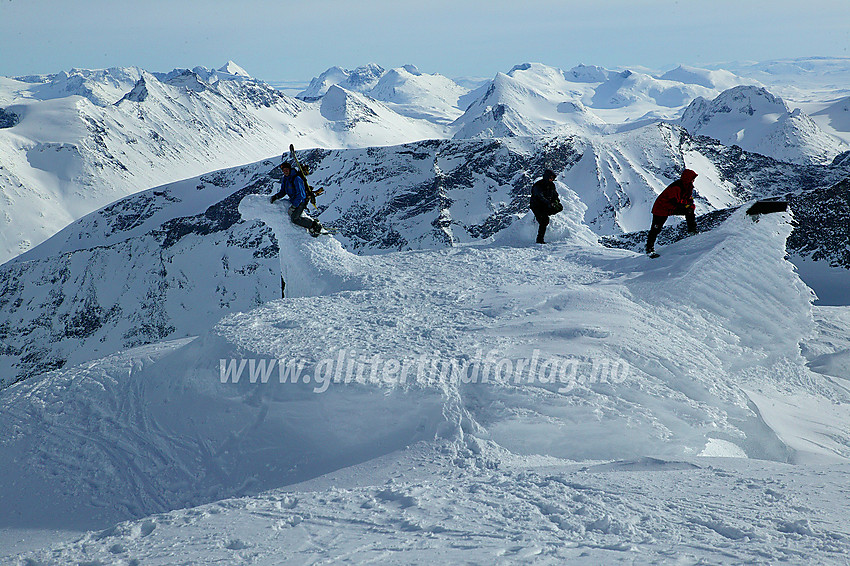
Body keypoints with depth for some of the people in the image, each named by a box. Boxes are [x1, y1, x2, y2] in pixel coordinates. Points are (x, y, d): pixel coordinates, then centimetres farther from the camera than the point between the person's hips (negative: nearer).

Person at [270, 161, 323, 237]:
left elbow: (300, 194, -24)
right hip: (293, 200, 9)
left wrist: (294, 206, -27)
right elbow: (283, 192, 14)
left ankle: (315, 225, -13)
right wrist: (275, 197, -4)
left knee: (294, 218, -20)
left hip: (301, 201, -9)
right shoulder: (284, 179, 4)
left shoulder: (296, 179, -22)